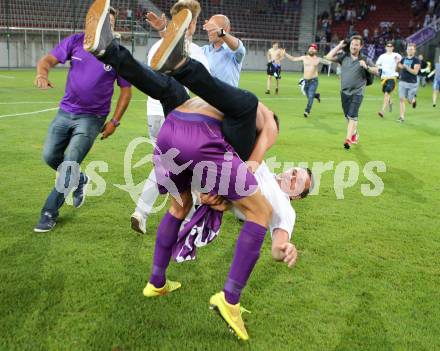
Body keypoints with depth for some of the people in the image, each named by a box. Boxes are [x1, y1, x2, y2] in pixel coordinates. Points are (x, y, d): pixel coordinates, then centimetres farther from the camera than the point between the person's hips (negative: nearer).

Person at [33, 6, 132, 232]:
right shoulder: (75, 42, -3)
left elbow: (126, 90, -2)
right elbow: (48, 59, -4)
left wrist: (114, 121, -6)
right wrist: (42, 73, -29)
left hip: (92, 118, -4)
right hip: (65, 112, 4)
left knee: (69, 165, -10)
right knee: (49, 157, 6)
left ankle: (50, 213, 7)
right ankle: (79, 180, 36)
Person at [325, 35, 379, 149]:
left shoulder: (365, 60, -1)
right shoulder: (344, 56, 4)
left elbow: (376, 72, -1)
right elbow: (329, 57, -4)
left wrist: (366, 67, -18)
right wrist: (339, 46, -3)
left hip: (357, 92, -4)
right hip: (344, 92, 4)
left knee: (353, 116, -15)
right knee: (348, 116, 16)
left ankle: (348, 139, -19)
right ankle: (354, 134, 38)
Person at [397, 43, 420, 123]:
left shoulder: (416, 60, -7)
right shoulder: (403, 59, 7)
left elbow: (415, 72, -17)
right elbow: (398, 67, 18)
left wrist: (406, 67, -26)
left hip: (412, 83, -3)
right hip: (402, 82, 3)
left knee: (410, 101, 3)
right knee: (402, 99, -5)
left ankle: (414, 100, 41)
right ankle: (402, 117, -1)